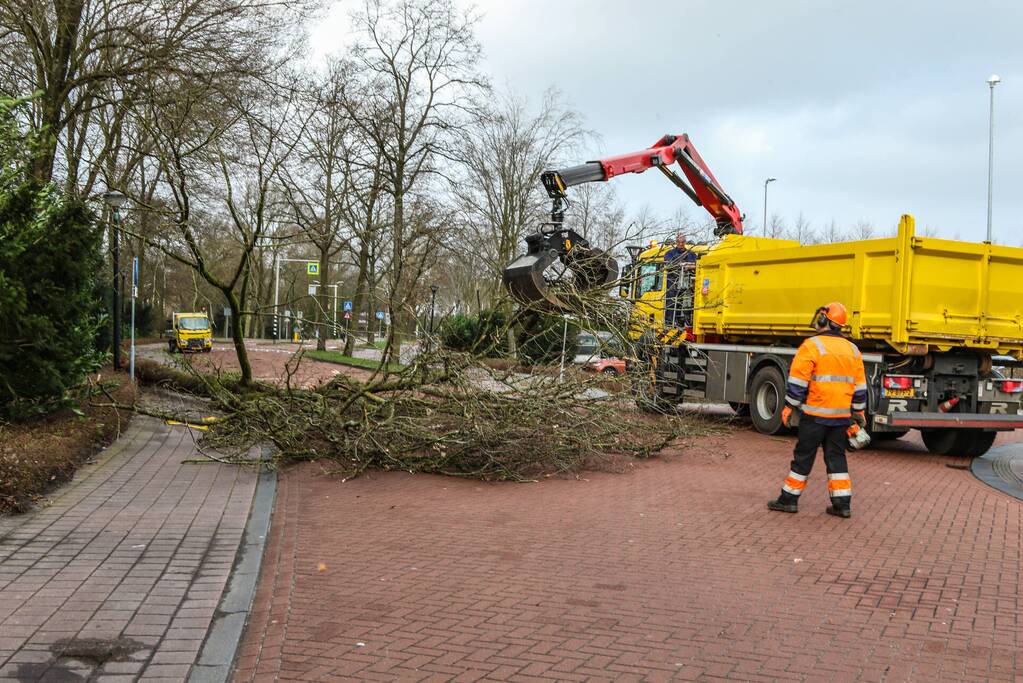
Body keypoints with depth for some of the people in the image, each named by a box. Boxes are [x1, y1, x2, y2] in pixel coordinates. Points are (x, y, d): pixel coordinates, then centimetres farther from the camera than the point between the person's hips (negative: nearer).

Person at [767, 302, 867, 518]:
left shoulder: (812, 346, -10)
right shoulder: (853, 350, 10)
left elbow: (797, 382, -12)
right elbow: (860, 387, 13)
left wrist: (789, 407, -4)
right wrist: (859, 413, 20)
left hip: (816, 414, -5)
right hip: (842, 415, 5)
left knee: (804, 455, 3)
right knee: (836, 457, 12)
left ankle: (789, 498, 10)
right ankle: (842, 503, 11)